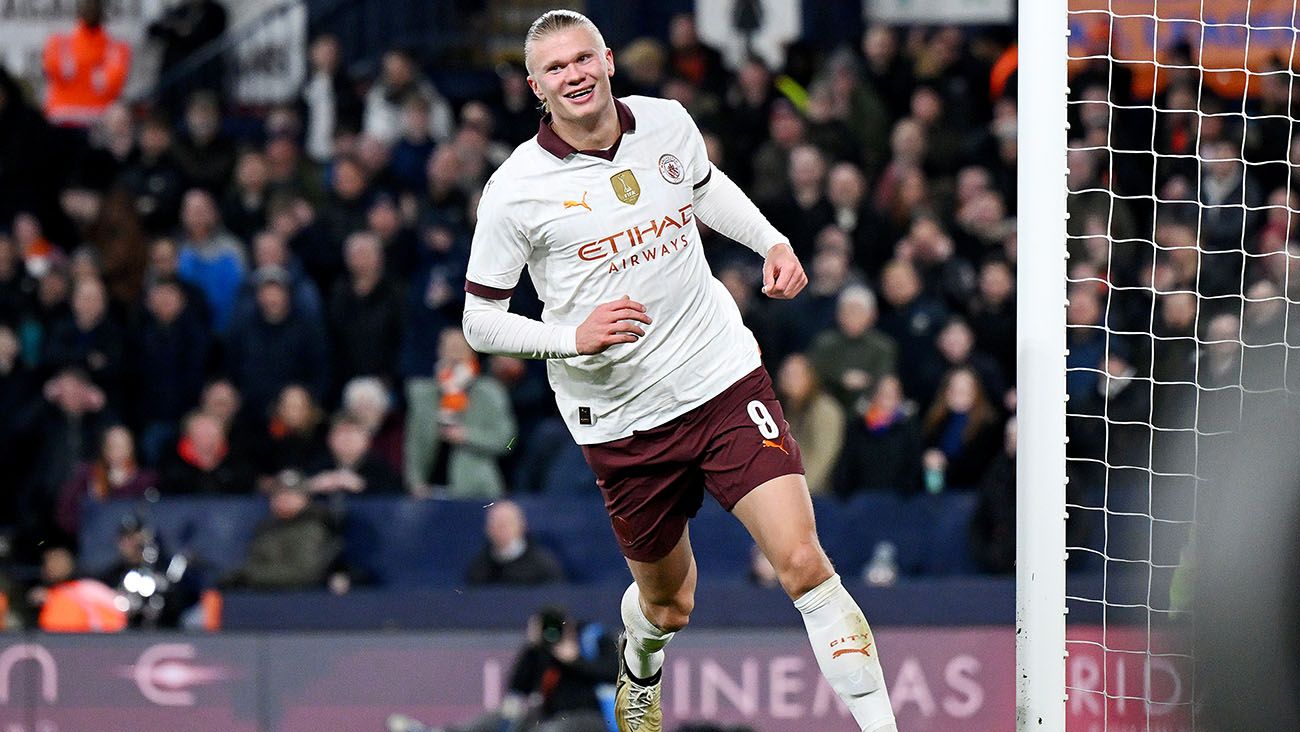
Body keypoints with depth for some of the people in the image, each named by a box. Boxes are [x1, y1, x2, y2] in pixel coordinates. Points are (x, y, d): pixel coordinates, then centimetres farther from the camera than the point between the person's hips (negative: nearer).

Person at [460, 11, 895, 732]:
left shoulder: (667, 123, 0)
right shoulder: (515, 190, -11)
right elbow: (480, 322, -5)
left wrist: (772, 242, 10)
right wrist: (573, 336, -21)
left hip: (727, 382, 1)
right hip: (621, 421, -1)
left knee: (802, 561, -15)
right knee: (668, 604, 16)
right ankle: (640, 668, 53)